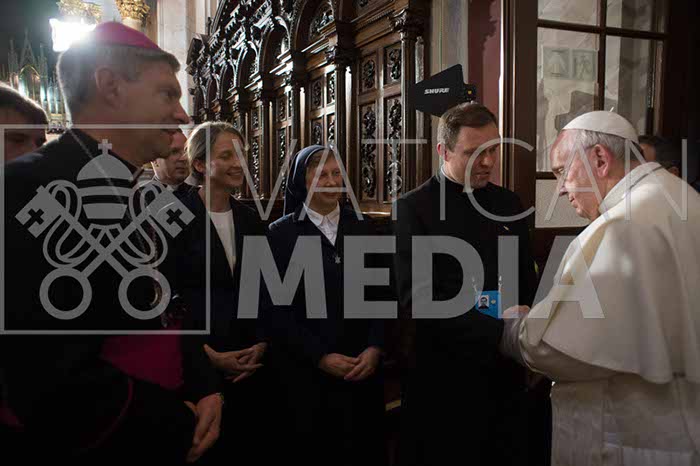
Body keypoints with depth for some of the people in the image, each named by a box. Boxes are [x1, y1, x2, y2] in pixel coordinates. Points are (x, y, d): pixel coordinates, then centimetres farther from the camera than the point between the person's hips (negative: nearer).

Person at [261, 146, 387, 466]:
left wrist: (375, 348, -7)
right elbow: (273, 309, -6)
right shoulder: (280, 233, -2)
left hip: (364, 371, 3)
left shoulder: (364, 229, 7)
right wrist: (320, 356, -12)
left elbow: (382, 295, 7)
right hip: (306, 373, -2)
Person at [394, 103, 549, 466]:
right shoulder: (414, 208, -9)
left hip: (509, 368, 6)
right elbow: (415, 300, -18)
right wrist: (499, 329, -23)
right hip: (445, 372, -5)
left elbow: (527, 283, 15)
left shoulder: (508, 203, 9)